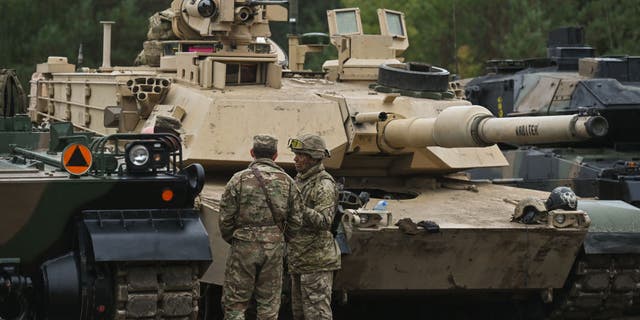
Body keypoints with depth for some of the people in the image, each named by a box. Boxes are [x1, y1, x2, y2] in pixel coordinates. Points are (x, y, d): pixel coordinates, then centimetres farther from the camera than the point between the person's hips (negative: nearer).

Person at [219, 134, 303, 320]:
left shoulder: (239, 179, -5)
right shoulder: (287, 181, 4)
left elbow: (225, 218, -5)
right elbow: (296, 220, 6)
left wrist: (231, 239, 13)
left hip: (245, 248, -3)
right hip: (274, 249, 3)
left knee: (234, 304, 3)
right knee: (269, 303, 10)